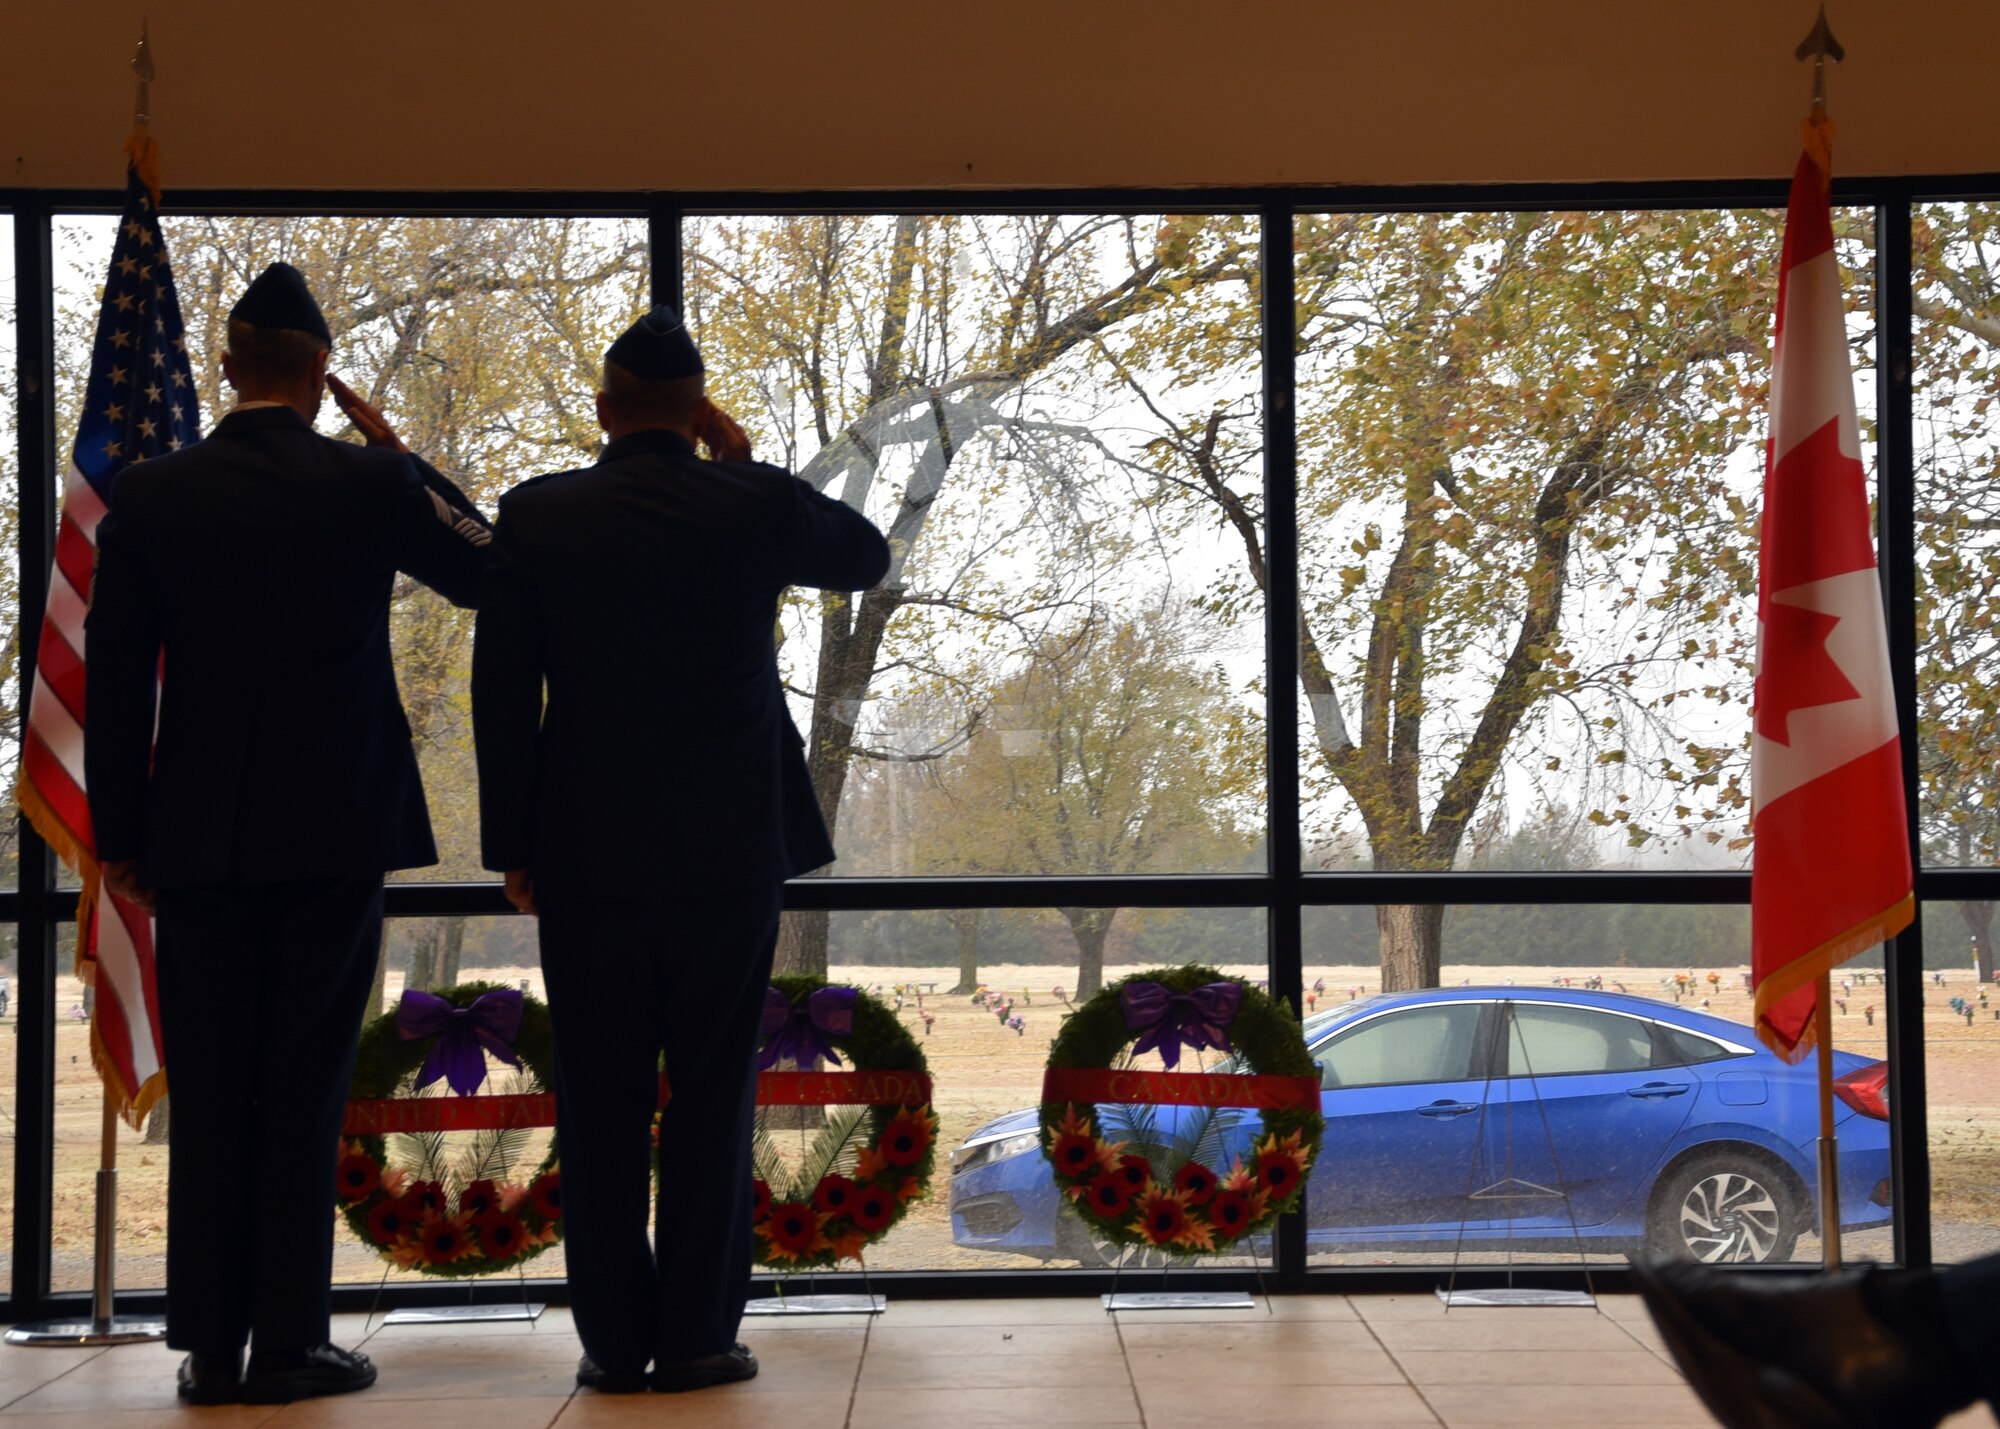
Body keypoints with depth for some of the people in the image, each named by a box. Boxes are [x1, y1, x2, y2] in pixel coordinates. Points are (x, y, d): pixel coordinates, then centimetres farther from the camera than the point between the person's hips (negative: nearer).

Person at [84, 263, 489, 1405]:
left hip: (199, 840, 2)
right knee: (306, 1090, 3)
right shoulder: (370, 484, -6)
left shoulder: (147, 498, -1)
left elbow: (116, 687, 1)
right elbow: (487, 570, 11)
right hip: (337, 836, -1)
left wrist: (121, 837, 8)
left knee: (208, 1095, 8)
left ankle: (211, 1349, 11)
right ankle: (290, 1345, 5)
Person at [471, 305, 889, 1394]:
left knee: (602, 1102, 7)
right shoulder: (758, 506, -3)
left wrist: (513, 845, 6)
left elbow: (502, 696, -1)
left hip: (585, 854, 0)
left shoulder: (536, 517, -2)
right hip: (732, 850, 0)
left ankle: (614, 1341, 9)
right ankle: (696, 1337, 7)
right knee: (710, 1097, 6)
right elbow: (867, 556, 18)